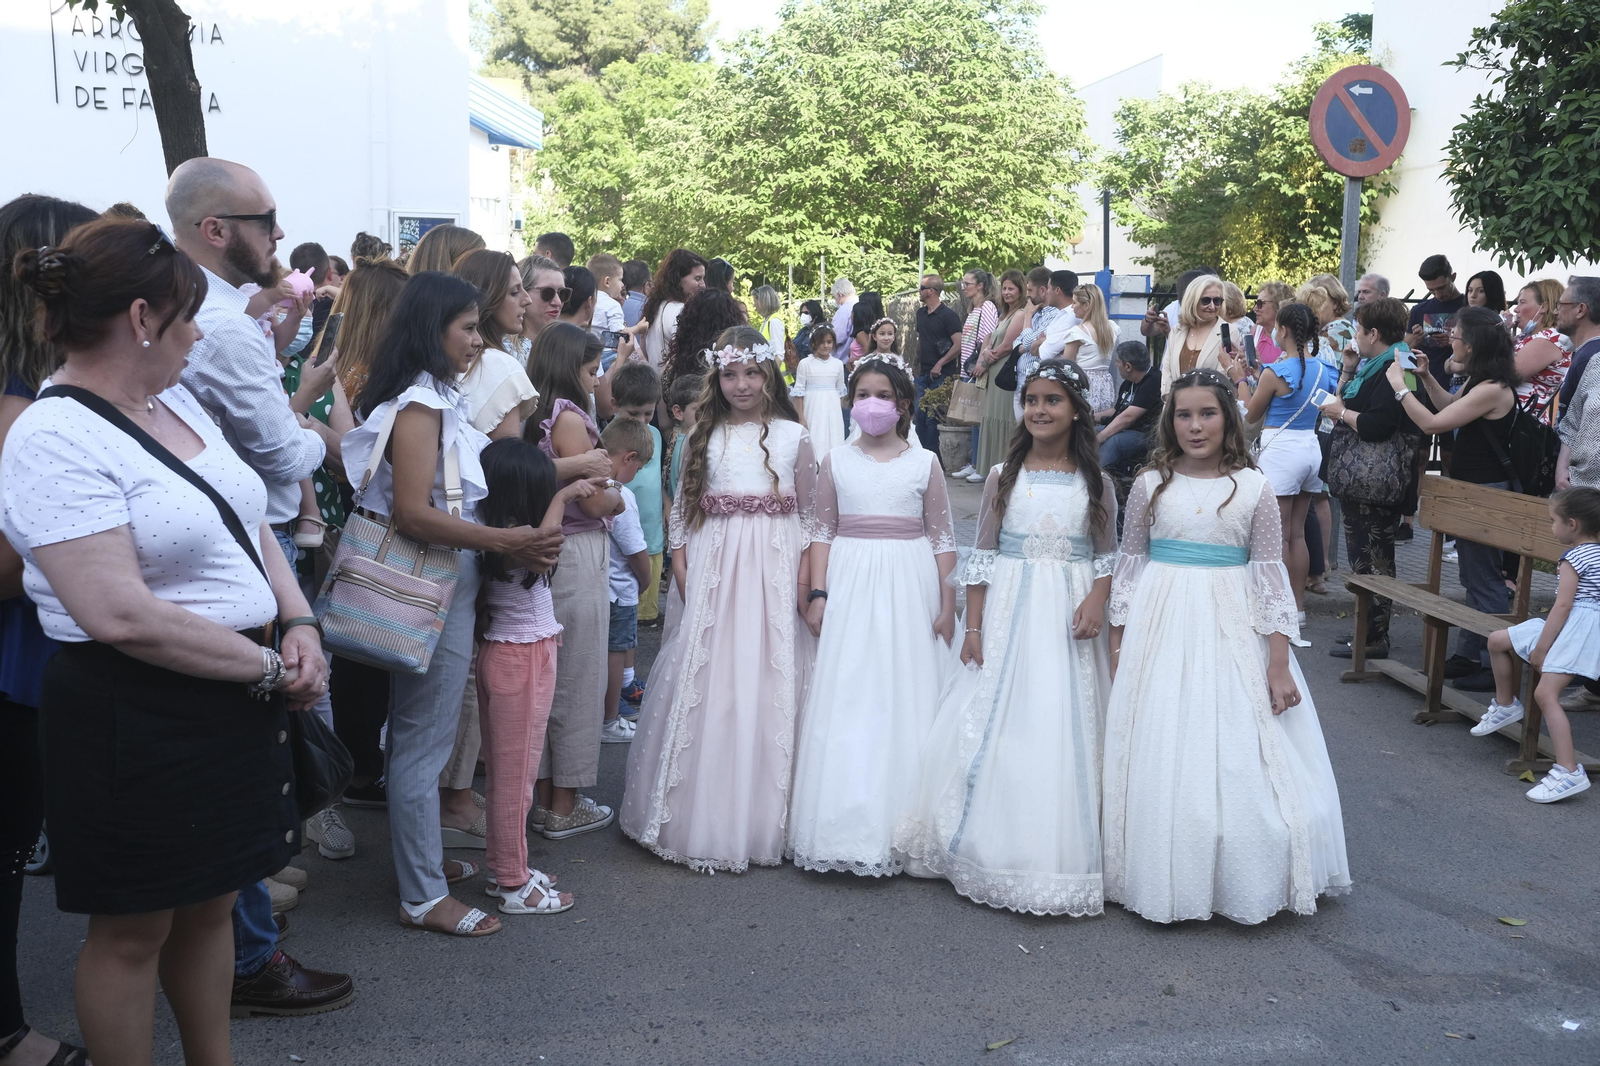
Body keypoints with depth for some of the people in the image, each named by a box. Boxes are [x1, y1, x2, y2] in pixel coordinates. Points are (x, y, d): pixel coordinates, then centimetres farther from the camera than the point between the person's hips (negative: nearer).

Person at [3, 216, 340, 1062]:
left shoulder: (176, 401, 8)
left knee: (210, 900, 21)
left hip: (236, 707, 8)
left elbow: (250, 525, 14)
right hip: (136, 722, -8)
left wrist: (300, 626, -3)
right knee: (132, 930, 8)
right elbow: (122, 616, -25)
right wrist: (268, 669, -17)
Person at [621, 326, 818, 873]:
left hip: (775, 571, -1)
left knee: (768, 682, 1)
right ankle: (706, 818, 12)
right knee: (708, 686, 1)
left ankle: (762, 817, 14)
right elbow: (681, 511, 8)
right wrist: (682, 574, -2)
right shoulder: (702, 437, 8)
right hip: (713, 571, 1)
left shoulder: (793, 436, 4)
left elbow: (810, 514, 4)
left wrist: (805, 580, -5)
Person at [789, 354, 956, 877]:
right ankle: (849, 823, 5)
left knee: (905, 697, 0)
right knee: (846, 702, -2)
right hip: (850, 582, 1)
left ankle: (900, 825, 10)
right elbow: (823, 532, 7)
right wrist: (817, 594, -3)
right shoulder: (836, 461, 8)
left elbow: (942, 537, 6)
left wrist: (947, 603, 0)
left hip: (910, 585, 0)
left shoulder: (924, 462, 5)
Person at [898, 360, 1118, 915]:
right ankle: (994, 846, 17)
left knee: (1064, 730, 2)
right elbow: (982, 556, 2)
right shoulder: (1003, 477, 2)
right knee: (998, 726, 1)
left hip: (1068, 618, 0)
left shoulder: (1095, 483, 3)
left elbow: (1107, 555, 7)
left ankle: (1057, 855, 16)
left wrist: (1096, 602, -11)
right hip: (1008, 612, 0)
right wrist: (972, 627, -2)